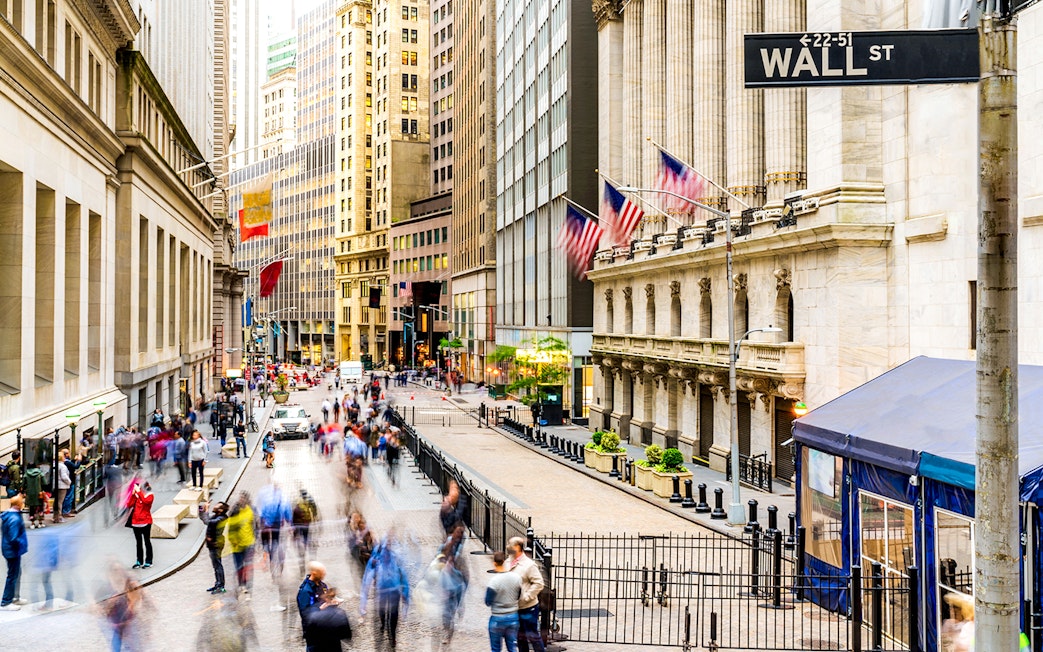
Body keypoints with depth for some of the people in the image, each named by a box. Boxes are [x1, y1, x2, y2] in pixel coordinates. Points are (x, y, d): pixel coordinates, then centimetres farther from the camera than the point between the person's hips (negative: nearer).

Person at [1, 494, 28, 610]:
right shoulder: (15, 519, -27)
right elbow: (14, 539, -29)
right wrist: (22, 543, -12)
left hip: (9, 549, 10)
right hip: (13, 551, -10)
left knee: (17, 573, 21)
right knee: (13, 576, 1)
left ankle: (15, 598, 34)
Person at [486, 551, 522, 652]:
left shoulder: (494, 581, -20)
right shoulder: (517, 577, -6)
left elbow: (488, 602, -12)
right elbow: (519, 597, 6)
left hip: (497, 619, -4)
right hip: (513, 617, 4)